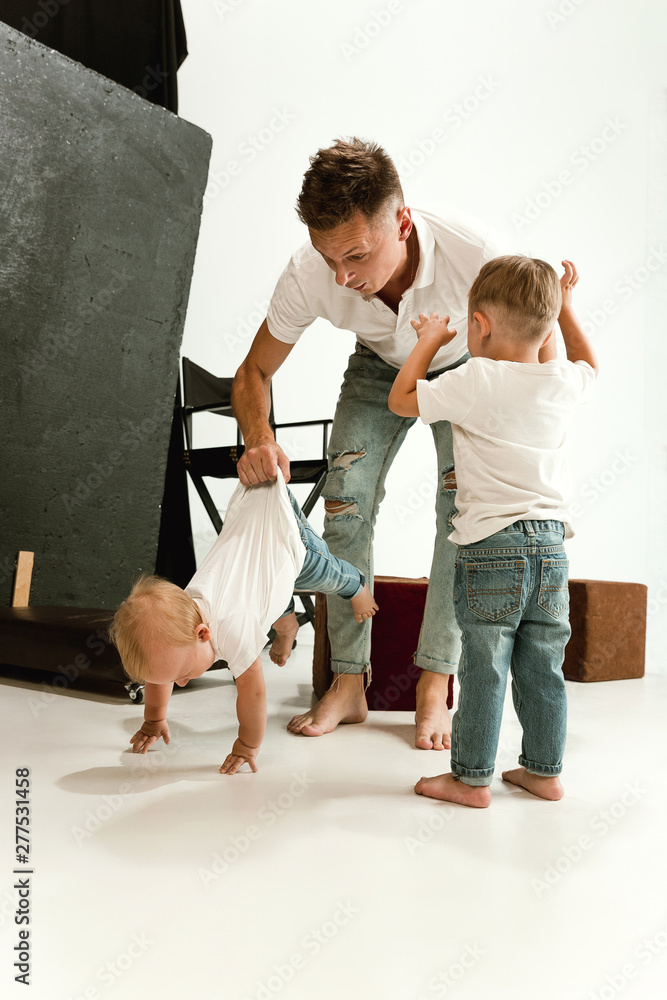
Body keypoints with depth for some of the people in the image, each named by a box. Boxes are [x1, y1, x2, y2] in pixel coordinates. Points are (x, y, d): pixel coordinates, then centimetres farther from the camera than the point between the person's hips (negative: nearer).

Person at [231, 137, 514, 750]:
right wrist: (259, 439, -37)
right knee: (345, 504, -13)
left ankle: (434, 686, -6)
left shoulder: (476, 252, -39)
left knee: (463, 513, -17)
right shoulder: (308, 276, -33)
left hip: (464, 369, -1)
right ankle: (349, 683, -3)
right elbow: (254, 373, -16)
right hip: (379, 368, 2)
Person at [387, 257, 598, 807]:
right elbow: (589, 365, 30)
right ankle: (545, 770, 27)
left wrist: (429, 340, 10)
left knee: (484, 668, 4)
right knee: (543, 667, 15)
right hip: (551, 544, 6)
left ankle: (472, 777, 15)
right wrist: (564, 307, 32)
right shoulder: (561, 381, 4)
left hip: (492, 546, -5)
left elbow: (402, 399, -1)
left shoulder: (476, 381, -12)